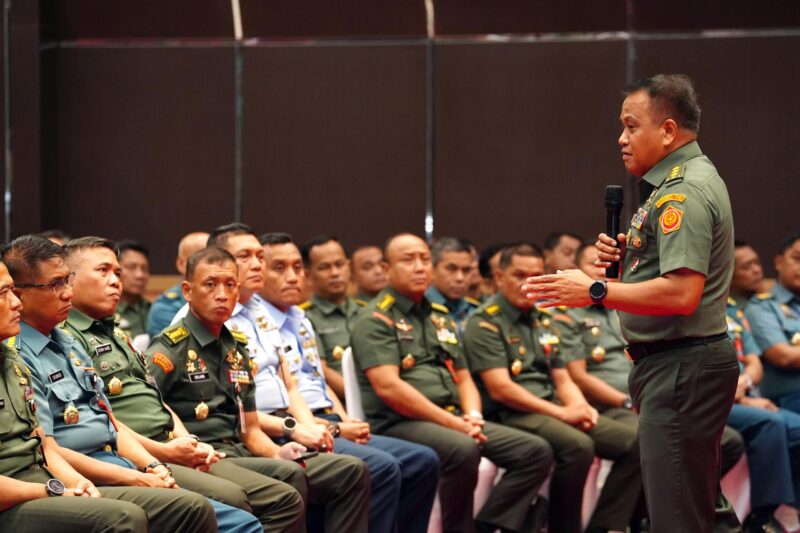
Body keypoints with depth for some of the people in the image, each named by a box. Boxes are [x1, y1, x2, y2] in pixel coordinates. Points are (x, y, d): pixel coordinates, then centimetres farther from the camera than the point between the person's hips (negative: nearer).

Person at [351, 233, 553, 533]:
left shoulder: (440, 317, 22)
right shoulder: (376, 319, -3)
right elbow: (388, 387, -14)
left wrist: (472, 416, -1)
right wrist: (451, 422, -16)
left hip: (454, 420, 8)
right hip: (400, 423, -8)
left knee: (536, 452, -7)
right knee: (463, 449, -37)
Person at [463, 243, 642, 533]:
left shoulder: (544, 321, 19)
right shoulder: (485, 323, -5)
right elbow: (500, 389, -15)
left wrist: (581, 408, -5)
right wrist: (562, 413, -16)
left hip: (552, 410, 8)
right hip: (510, 414, -8)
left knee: (634, 441, -8)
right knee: (578, 445, -34)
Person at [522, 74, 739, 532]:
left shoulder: (684, 192, -18)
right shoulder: (685, 180, 16)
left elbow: (681, 293, -27)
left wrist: (595, 291, -20)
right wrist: (628, 255, 9)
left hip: (681, 369, -11)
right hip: (677, 362, 11)